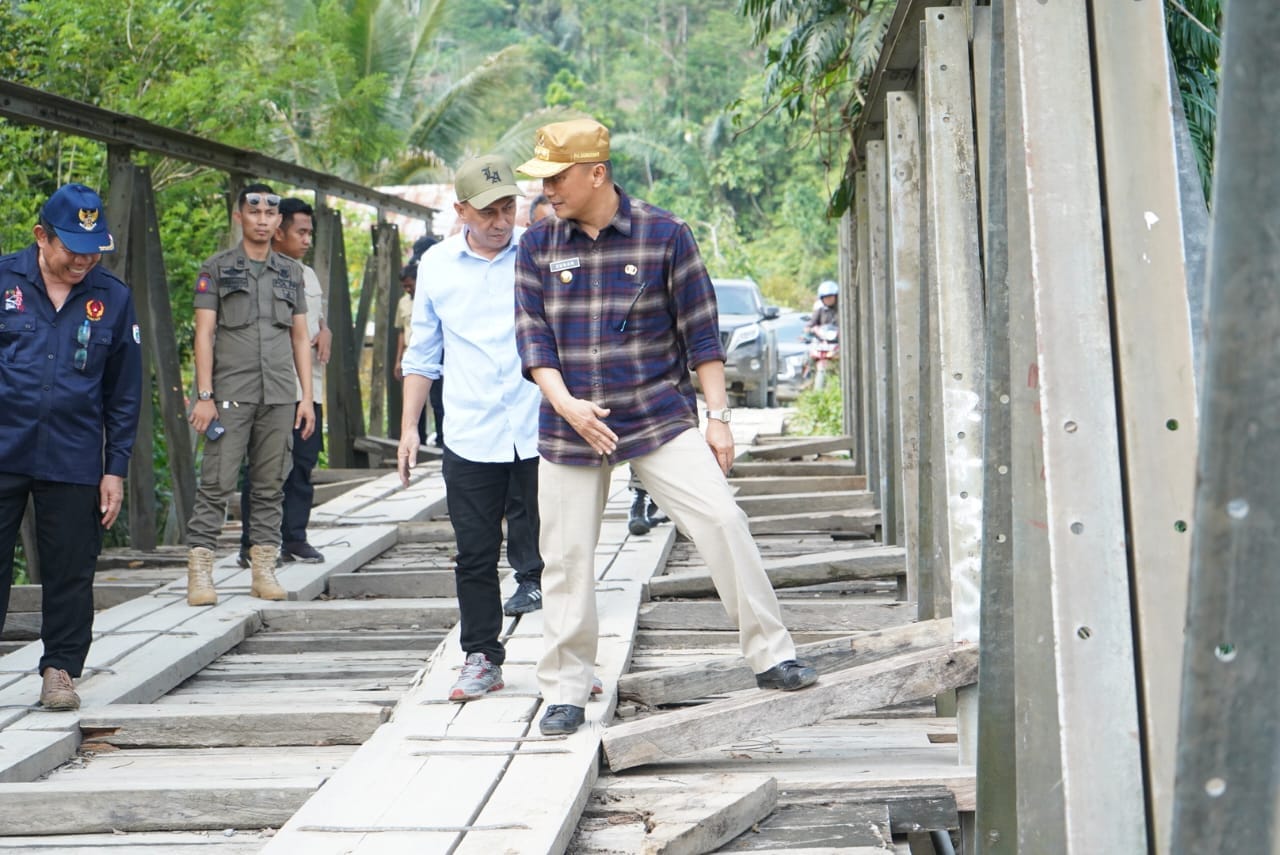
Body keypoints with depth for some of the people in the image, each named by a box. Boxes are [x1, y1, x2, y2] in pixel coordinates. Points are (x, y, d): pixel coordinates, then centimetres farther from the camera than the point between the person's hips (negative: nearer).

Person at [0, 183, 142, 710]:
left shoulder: (113, 299, 6)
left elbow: (124, 394, 10)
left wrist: (116, 470, 6)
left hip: (74, 463, 1)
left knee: (70, 572, 6)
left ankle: (60, 669, 19)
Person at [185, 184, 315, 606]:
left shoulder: (292, 272, 15)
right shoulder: (216, 268, 5)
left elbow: (301, 337, 15)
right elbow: (204, 333, 0)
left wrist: (307, 396, 8)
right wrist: (204, 395, -8)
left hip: (280, 396, 3)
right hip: (231, 394, -3)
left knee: (271, 485, 5)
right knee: (217, 482, -7)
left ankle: (264, 569, 10)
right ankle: (199, 569, -6)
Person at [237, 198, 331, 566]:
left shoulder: (308, 275, 19)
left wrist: (325, 332, 7)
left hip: (308, 387, 8)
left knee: (303, 465, 9)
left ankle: (294, 538, 17)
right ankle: (253, 545, -2)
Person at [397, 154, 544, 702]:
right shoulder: (437, 265, 7)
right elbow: (422, 354, 16)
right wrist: (408, 428, 12)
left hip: (541, 431, -2)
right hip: (470, 437, 2)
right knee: (474, 557, 6)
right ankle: (482, 659, 19)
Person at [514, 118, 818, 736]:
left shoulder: (664, 236, -3)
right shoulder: (537, 247, 3)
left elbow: (700, 333, 0)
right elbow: (533, 339, 2)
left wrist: (718, 417, -3)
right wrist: (567, 405, -14)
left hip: (660, 418, -2)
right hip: (571, 425, 2)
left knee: (722, 522, -13)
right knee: (566, 559, 5)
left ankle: (771, 656, -2)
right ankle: (564, 693, 18)